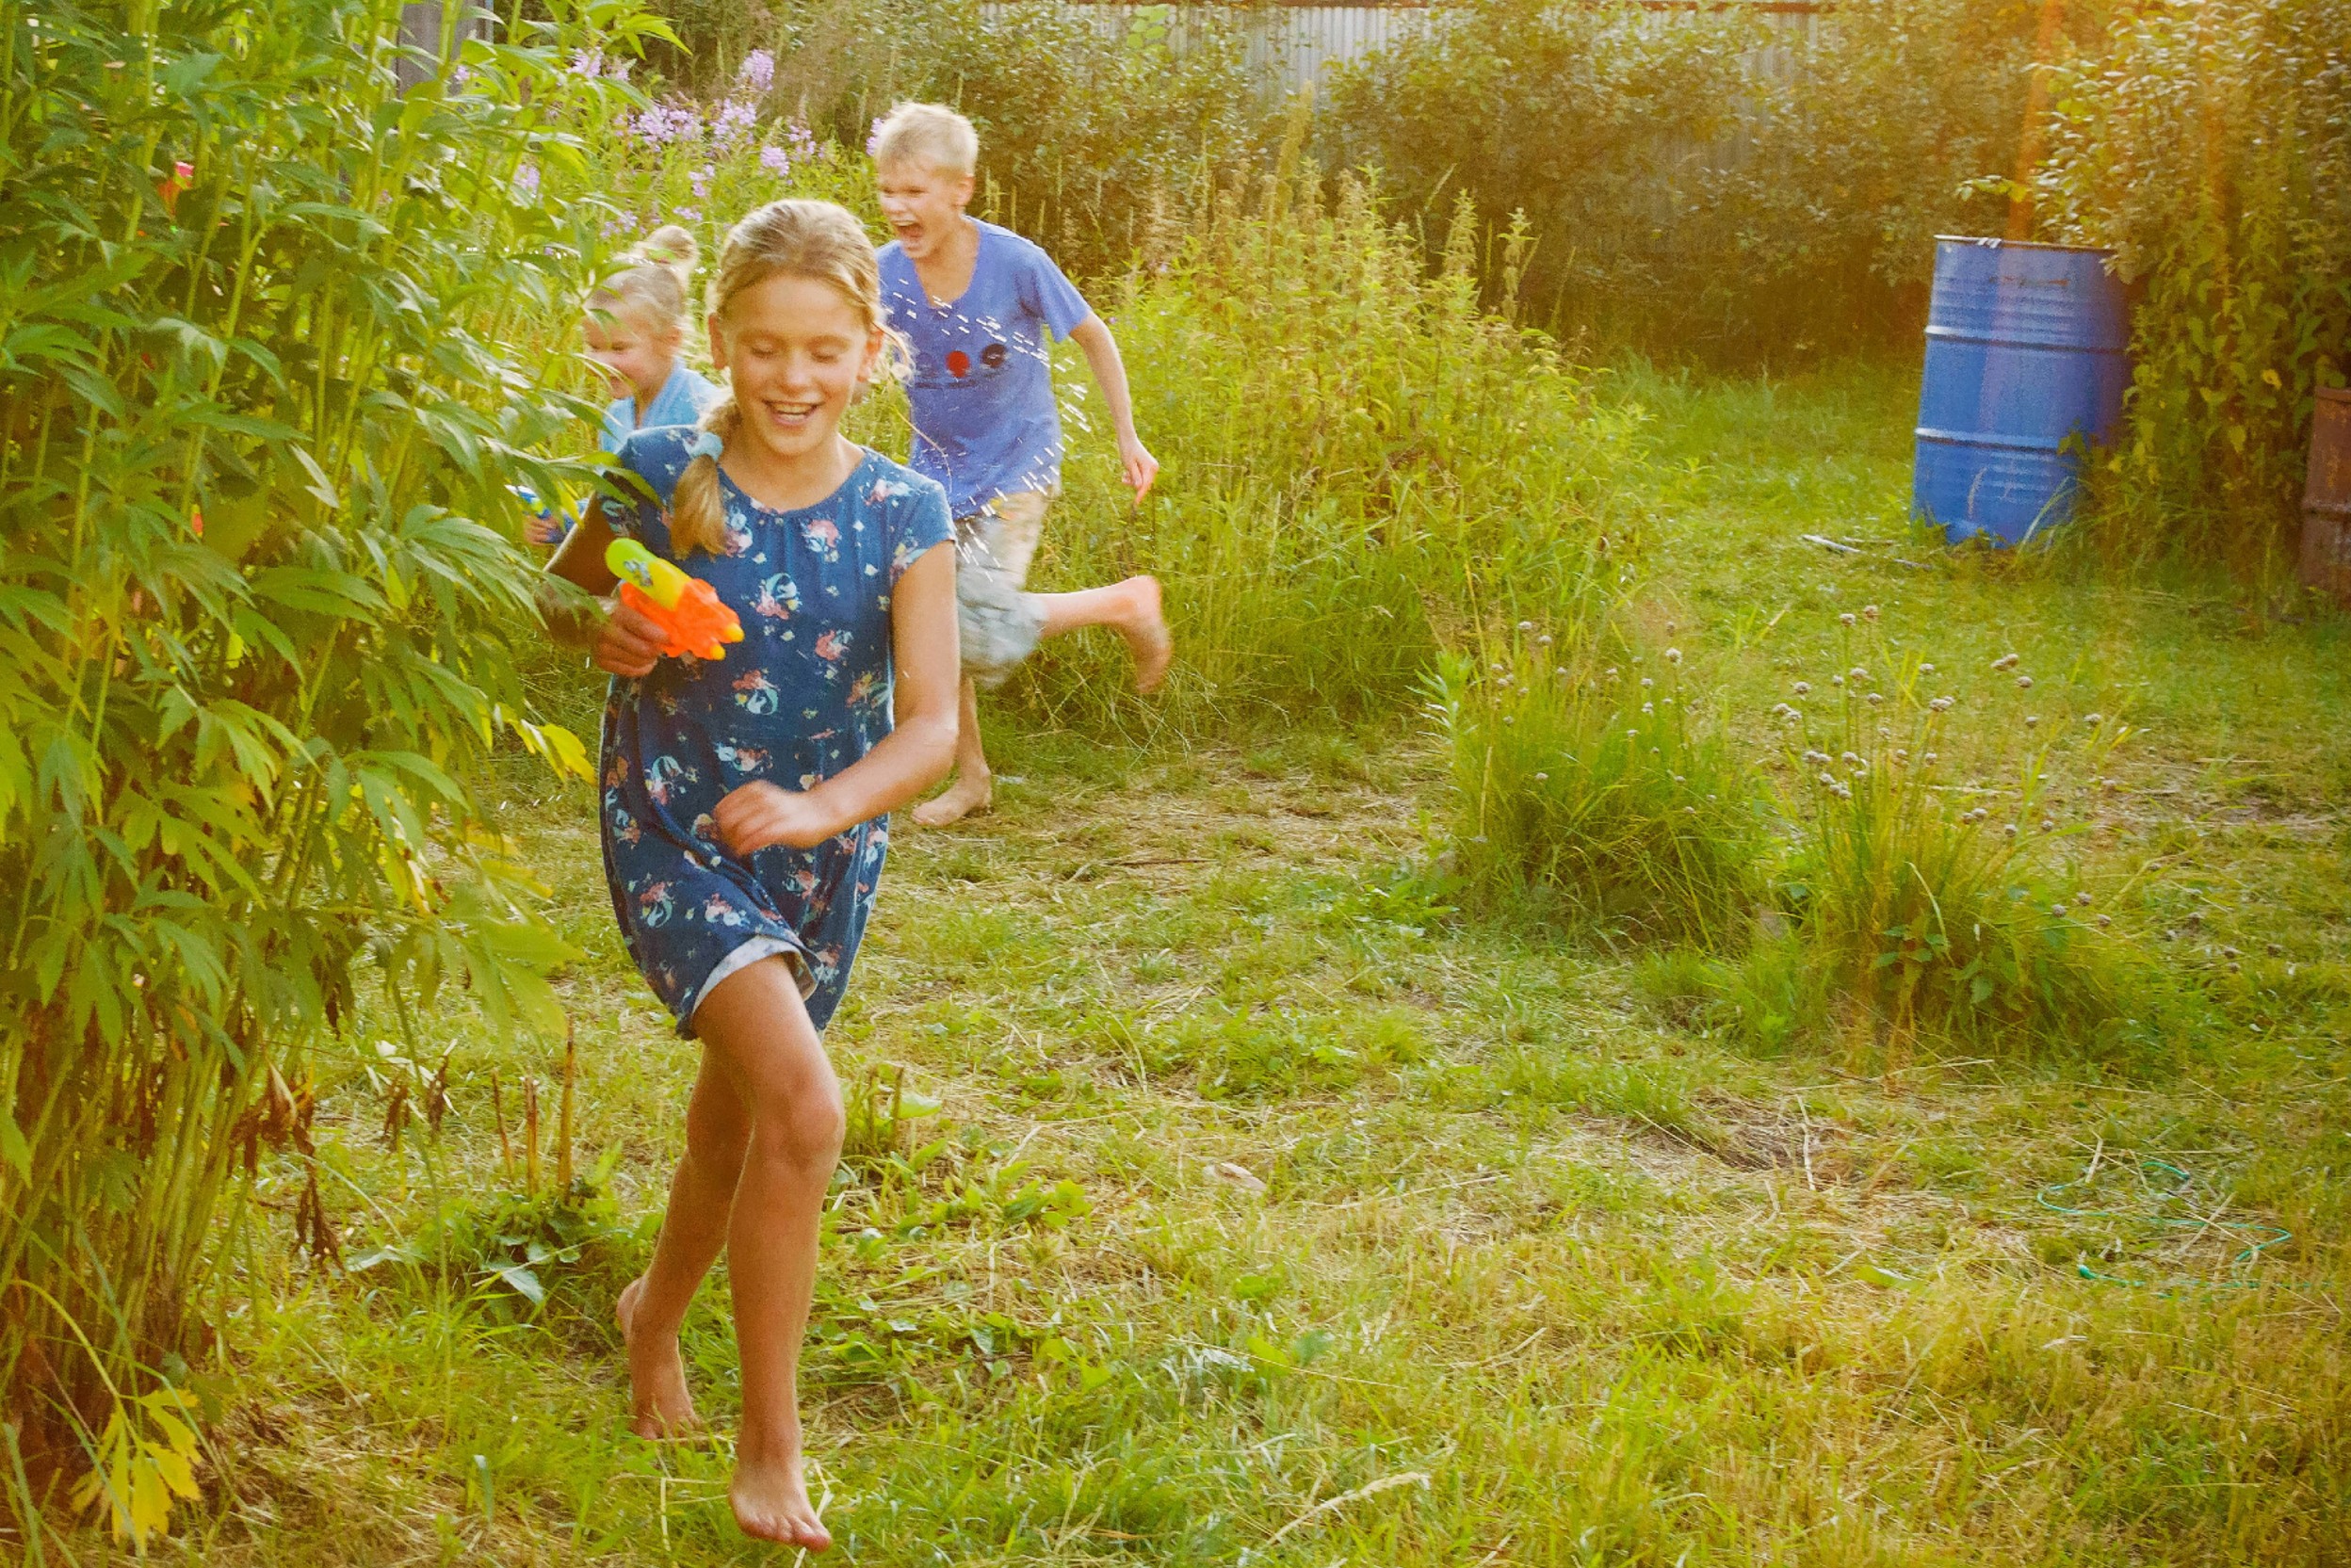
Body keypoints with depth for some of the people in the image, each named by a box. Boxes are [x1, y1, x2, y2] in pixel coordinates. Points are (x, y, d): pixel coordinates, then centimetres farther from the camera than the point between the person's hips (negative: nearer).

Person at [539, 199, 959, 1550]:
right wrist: (602, 627, -18)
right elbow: (555, 590, 5)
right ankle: (772, 1452, -8)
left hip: (826, 850, 3)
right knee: (805, 1105, -21)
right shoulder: (664, 476, -12)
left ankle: (657, 1310, 53)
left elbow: (933, 725, -15)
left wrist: (818, 809, -32)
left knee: (739, 1121, 21)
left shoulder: (904, 514, -10)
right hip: (674, 834, -3)